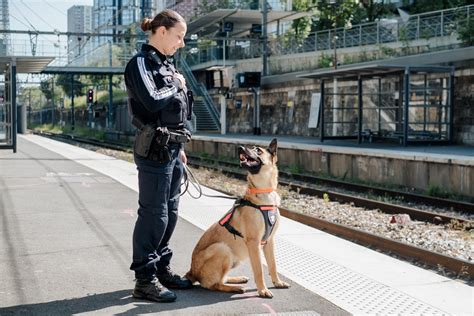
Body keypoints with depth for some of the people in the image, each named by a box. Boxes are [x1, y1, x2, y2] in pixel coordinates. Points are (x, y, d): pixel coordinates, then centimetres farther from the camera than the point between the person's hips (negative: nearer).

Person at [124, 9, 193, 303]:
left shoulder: (167, 64, 17)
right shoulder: (141, 63, -9)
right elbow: (152, 102, -24)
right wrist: (177, 86, -6)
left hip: (172, 146, 9)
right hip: (154, 149, -9)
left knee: (170, 212, 13)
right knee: (154, 214, -6)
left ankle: (162, 268, 24)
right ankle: (145, 279, 2)